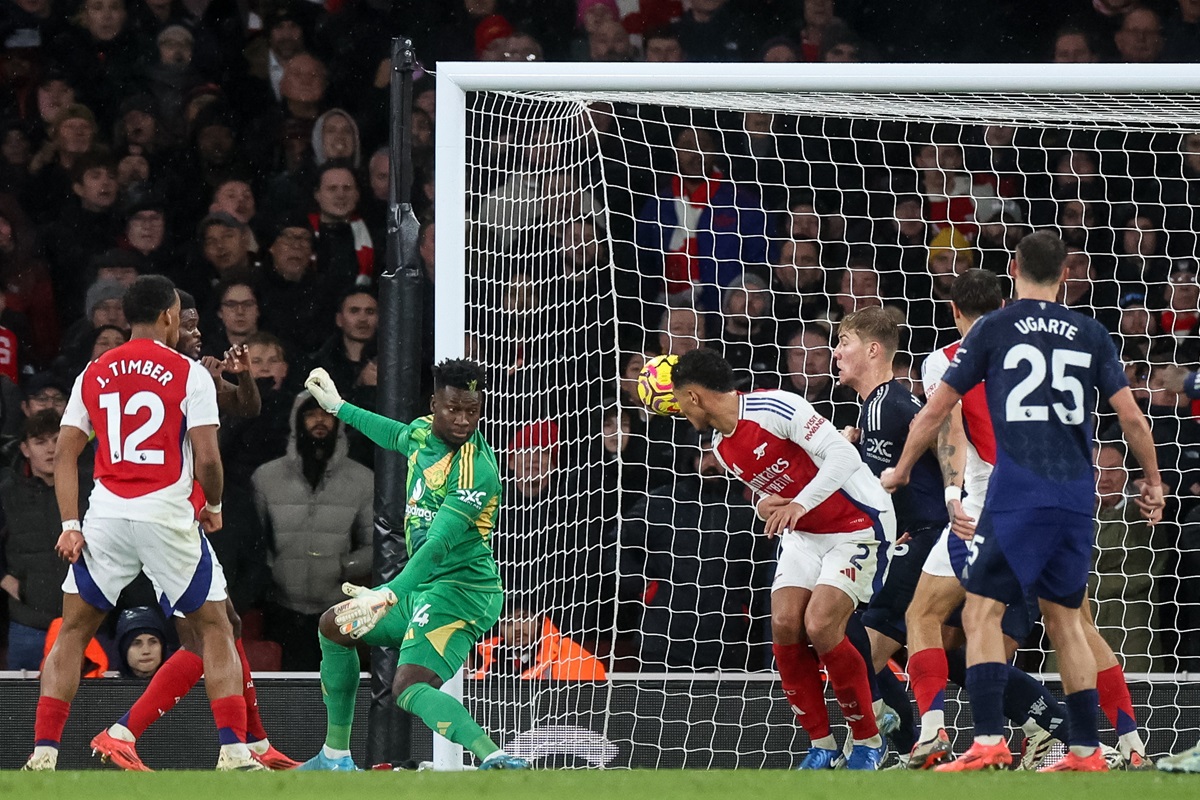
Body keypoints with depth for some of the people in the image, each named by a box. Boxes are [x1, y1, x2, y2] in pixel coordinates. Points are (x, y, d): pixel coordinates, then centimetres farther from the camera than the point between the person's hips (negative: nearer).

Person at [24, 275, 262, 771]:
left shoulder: (94, 374, 10)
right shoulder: (189, 374, -2)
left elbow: (65, 454, 6)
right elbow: (207, 458, -8)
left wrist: (70, 525, 5)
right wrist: (214, 506, 10)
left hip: (106, 516, 3)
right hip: (167, 516, -3)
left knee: (72, 631, 13)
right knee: (215, 628, 9)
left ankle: (44, 752, 3)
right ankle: (234, 751, -2)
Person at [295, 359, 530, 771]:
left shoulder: (474, 470, -25)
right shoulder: (423, 430, 2)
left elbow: (439, 544, -34)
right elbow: (398, 436, 29)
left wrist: (389, 596, -43)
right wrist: (340, 408, 38)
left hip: (458, 590, -10)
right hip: (421, 585, 10)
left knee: (409, 688, -28)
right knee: (334, 627, 25)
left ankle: (496, 760, -48)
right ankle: (336, 756, 35)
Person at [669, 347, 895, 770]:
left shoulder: (775, 408, -22)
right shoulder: (721, 446, 6)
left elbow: (843, 455, -27)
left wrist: (798, 505, -35)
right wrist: (766, 504, -5)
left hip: (859, 525, -8)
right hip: (806, 533, 8)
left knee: (821, 627, -20)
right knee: (784, 625, -9)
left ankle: (868, 741, -4)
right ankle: (821, 744, 4)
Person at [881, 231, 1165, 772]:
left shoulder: (994, 329, 2)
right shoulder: (1090, 334, 11)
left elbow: (936, 409, 5)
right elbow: (1131, 417, 10)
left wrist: (901, 470, 20)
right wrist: (1153, 482, 25)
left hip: (1017, 493, -4)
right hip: (1076, 495, 4)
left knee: (981, 612, -5)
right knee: (1065, 617, 15)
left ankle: (989, 742, -20)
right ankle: (1087, 751, 15)